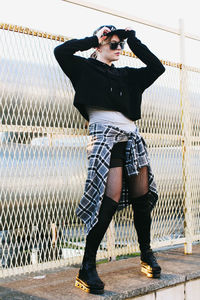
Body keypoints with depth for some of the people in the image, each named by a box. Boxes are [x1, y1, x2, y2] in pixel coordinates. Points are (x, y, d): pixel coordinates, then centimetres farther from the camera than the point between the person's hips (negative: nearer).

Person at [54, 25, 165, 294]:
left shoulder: (126, 75, 24)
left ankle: (146, 253, 24)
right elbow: (61, 51, -4)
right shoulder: (86, 68, 10)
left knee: (142, 197, 6)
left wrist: (134, 41, 21)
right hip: (105, 135, -6)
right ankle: (87, 268, -12)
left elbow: (157, 67, 24)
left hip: (132, 137, 6)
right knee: (110, 200, -18)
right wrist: (93, 39, 4)